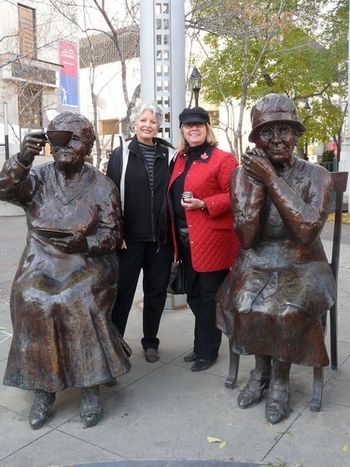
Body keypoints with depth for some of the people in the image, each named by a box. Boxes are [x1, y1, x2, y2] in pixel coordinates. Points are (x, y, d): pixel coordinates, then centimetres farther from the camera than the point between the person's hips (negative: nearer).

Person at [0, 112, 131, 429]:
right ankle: (43, 392, 0)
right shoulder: (39, 177, 6)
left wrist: (84, 242, -18)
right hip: (41, 268, 2)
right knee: (35, 311, -20)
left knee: (83, 311, -25)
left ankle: (91, 392, -5)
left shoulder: (101, 186, 1)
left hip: (87, 268, -2)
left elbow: (112, 235, 1)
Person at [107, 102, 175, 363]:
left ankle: (150, 342, 27)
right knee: (123, 290, 5)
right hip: (130, 235, -2)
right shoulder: (121, 154, 2)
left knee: (157, 290, 11)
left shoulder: (168, 155, 7)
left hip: (161, 236, 3)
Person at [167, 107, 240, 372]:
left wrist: (203, 204, -24)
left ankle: (207, 351, 20)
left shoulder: (222, 159, -9)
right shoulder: (181, 158, 14)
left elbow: (233, 196, -14)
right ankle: (202, 345, 35)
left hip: (212, 239, -8)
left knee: (208, 298, 4)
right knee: (194, 296, 18)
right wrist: (176, 235, 12)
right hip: (187, 239, 8)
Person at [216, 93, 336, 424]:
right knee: (245, 304, -26)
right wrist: (256, 181, -18)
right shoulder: (243, 175, -3)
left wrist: (271, 177, -23)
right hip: (257, 266, 2)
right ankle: (261, 369, 4)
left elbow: (308, 231, -24)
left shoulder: (316, 176, -7)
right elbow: (245, 237, -13)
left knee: (287, 310, -29)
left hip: (302, 266, -1)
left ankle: (280, 378, 0)